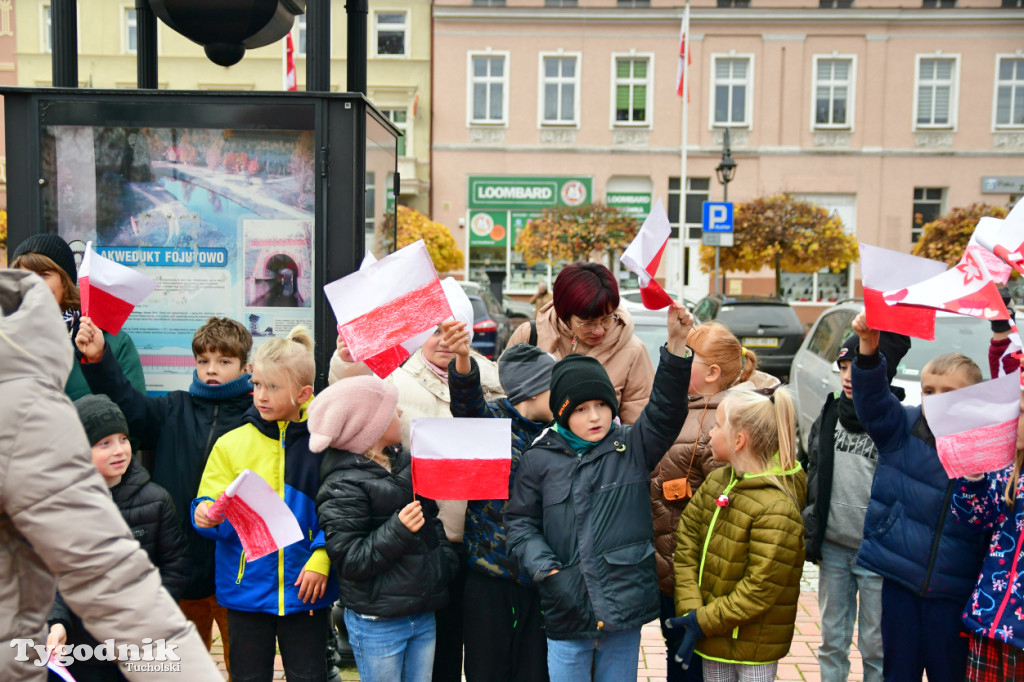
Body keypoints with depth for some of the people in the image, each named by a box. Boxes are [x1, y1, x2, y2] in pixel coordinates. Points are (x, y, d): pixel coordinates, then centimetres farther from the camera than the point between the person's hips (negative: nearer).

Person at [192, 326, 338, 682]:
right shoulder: (231, 443, 0)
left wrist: (321, 559, -13)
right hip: (245, 586, 1)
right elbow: (215, 509, -1)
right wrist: (206, 515, -22)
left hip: (305, 588, -1)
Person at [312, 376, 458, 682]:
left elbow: (432, 520, 19)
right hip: (378, 623, -7)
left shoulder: (404, 461, 7)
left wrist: (446, 560, 7)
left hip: (423, 615, 7)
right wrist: (398, 530, -28)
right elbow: (349, 561, -19)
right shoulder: (343, 487, -16)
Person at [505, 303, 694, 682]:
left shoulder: (633, 448, 2)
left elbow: (665, 408, -11)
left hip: (625, 604, 1)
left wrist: (677, 343, -23)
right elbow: (520, 522, 3)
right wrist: (546, 571, -11)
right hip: (566, 608, 0)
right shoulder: (539, 459, 0)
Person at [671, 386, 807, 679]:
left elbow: (760, 590, -23)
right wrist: (689, 609, -11)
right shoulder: (717, 480, 0)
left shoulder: (776, 510, -24)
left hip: (753, 643, -6)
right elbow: (687, 540, -1)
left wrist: (704, 622, -18)